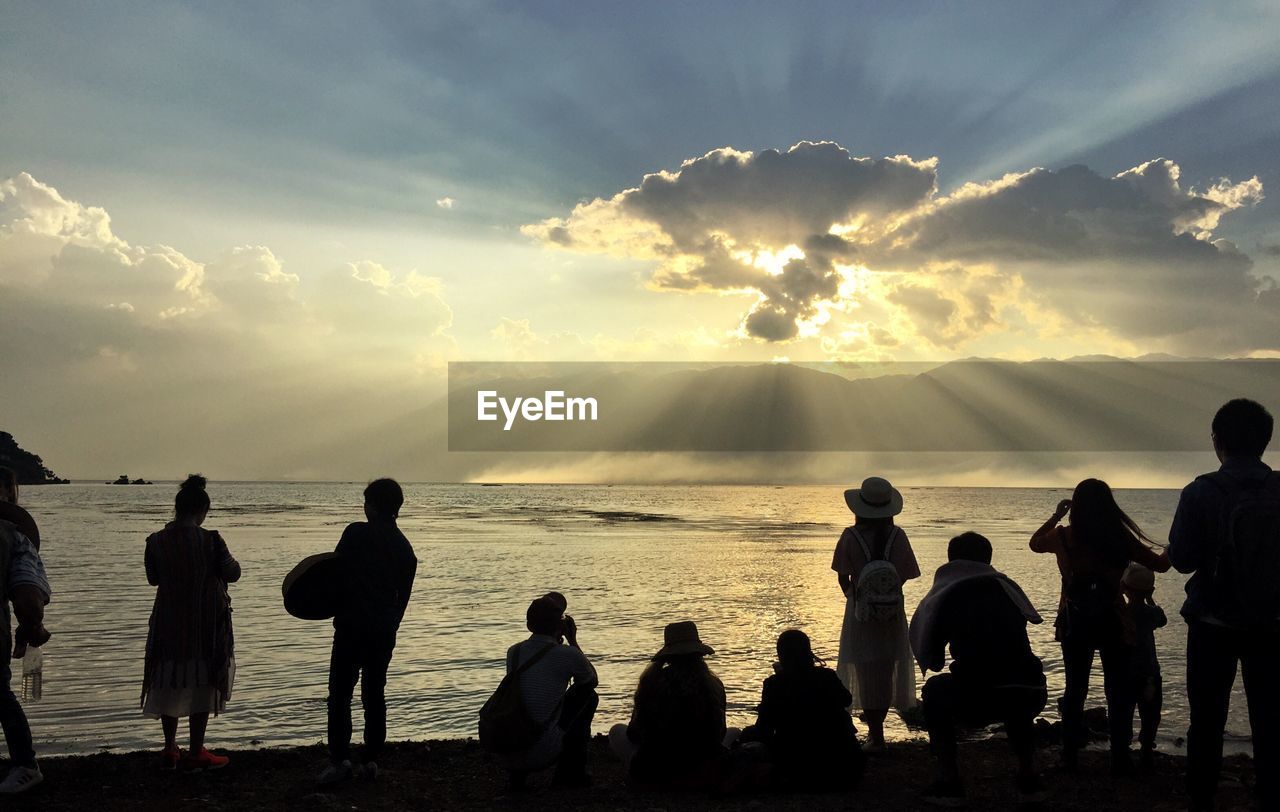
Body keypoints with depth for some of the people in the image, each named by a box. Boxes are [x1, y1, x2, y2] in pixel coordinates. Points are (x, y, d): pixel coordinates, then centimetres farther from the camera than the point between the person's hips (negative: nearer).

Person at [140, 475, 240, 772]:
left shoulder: (156, 542, -5)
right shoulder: (210, 541, -16)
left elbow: (153, 578, 9)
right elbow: (232, 574, -5)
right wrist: (230, 560, 14)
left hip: (168, 622, 4)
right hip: (206, 624, -4)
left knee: (170, 683, 16)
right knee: (202, 684, 6)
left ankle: (170, 750, 22)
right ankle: (195, 753, 10)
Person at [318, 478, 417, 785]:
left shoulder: (356, 532, -8)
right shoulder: (405, 549, 10)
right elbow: (403, 597, 13)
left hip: (352, 625, -5)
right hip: (384, 632, 5)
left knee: (340, 694, -1)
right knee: (374, 695, 12)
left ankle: (340, 759, -8)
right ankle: (371, 760, 11)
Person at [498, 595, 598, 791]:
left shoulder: (513, 651, 9)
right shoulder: (568, 655, -5)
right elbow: (593, 680, 18)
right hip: (543, 754, -5)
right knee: (587, 694, 14)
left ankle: (516, 774, 17)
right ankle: (571, 772, 17)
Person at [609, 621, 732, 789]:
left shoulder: (651, 682, -8)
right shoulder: (713, 685, -6)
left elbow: (634, 733, 0)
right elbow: (719, 733, 7)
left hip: (652, 775, -1)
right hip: (704, 775, 1)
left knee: (617, 731, 25)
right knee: (734, 733, 30)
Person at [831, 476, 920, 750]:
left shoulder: (850, 537, -12)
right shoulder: (897, 536, -9)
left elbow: (843, 577, -6)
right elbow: (905, 575, -4)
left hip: (861, 612, -2)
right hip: (893, 613, 2)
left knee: (867, 673, 7)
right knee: (887, 669, 18)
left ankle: (876, 734, 8)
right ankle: (876, 720, 31)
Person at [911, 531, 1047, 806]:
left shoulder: (943, 594, 13)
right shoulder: (1006, 586, 19)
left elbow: (928, 658, 17)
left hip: (975, 701, -3)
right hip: (1031, 695, 3)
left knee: (934, 691, 29)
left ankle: (949, 781, 18)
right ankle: (1029, 777, 28)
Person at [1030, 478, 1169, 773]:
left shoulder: (1063, 537, -6)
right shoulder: (1121, 540, -10)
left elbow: (1035, 542, 15)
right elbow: (1160, 564, 1)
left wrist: (1056, 515, 23)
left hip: (1074, 625, 2)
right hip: (1112, 624, -2)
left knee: (1075, 690, 14)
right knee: (1118, 693, 8)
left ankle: (1070, 757, 15)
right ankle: (1120, 759, 7)